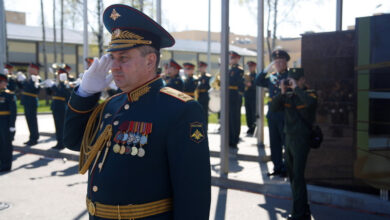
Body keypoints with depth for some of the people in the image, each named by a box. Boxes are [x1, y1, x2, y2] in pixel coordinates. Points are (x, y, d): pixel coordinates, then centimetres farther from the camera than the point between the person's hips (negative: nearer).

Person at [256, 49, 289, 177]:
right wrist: (267, 69, -1)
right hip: (272, 114, 6)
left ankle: (288, 169, 11)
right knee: (274, 143, 11)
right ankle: (278, 167, 22)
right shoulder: (271, 77, 14)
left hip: (285, 115, -6)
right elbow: (258, 82, 4)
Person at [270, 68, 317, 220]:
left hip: (301, 139, -7)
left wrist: (296, 88, -22)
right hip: (289, 138, 7)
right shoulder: (287, 96, 8)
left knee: (298, 177, -7)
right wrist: (282, 92, -8)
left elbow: (310, 102, -31)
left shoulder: (309, 94, -7)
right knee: (292, 176, 14)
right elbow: (273, 108, 0)